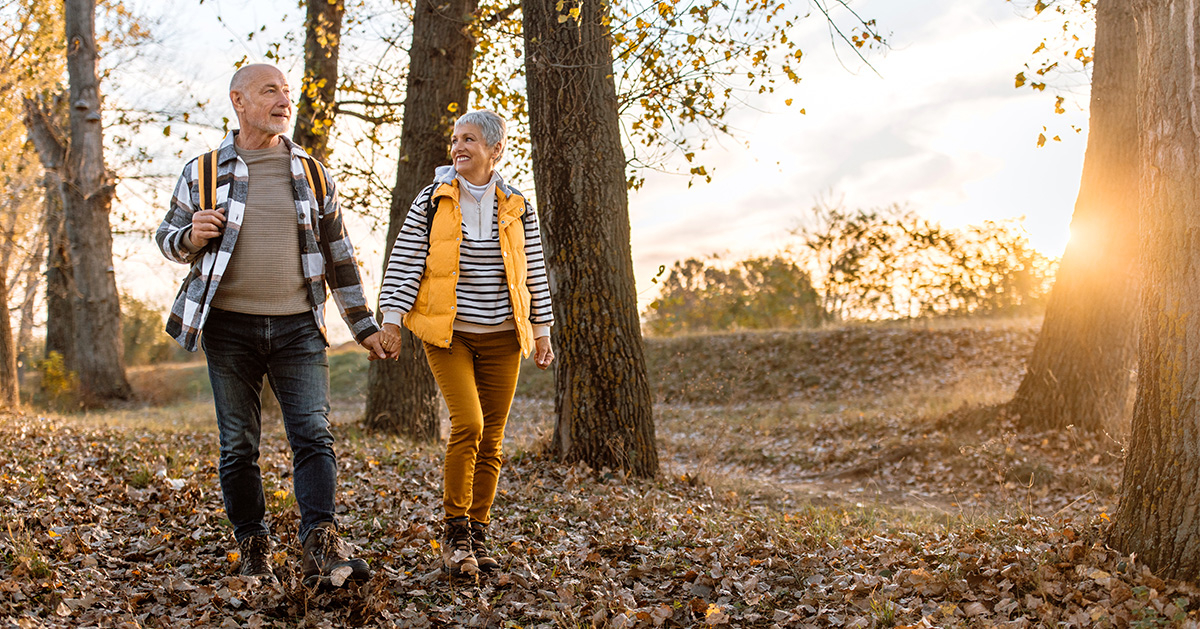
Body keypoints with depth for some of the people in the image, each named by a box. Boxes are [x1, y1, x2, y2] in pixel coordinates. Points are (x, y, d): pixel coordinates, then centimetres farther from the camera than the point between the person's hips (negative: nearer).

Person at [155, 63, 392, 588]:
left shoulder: (311, 172, 10)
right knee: (238, 445, 5)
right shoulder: (203, 172, 5)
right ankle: (252, 547, 16)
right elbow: (167, 239, 12)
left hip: (298, 327, 1)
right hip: (230, 327, -1)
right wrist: (192, 237, -12)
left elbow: (338, 253, 15)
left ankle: (320, 549, -15)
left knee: (313, 434, -10)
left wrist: (363, 324, 13)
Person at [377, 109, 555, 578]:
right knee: (467, 424, -17)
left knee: (491, 439, 3)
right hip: (448, 333, -2)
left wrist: (543, 331, 9)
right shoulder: (433, 200, 1)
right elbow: (404, 261, -1)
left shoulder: (516, 207, 6)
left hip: (501, 338, 3)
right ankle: (455, 531, -2)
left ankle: (478, 536, 16)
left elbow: (534, 272, 10)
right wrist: (391, 317, -8)